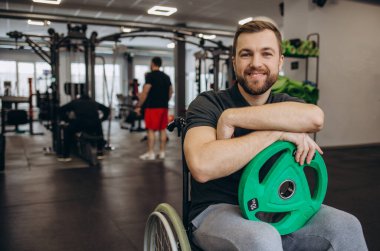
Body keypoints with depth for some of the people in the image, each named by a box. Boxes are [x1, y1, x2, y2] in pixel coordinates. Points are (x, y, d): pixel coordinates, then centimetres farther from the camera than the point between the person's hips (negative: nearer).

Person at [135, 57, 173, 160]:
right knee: (162, 129, 9)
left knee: (151, 130, -3)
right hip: (164, 106, 7)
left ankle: (151, 153, -1)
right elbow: (170, 92, 17)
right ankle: (162, 152, 14)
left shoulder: (150, 75, -9)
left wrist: (138, 106, -9)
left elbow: (145, 92, -14)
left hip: (152, 106, -7)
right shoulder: (166, 77, 14)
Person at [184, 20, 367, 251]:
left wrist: (230, 117, -25)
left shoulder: (284, 103, 4)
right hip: (217, 210, -4)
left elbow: (314, 117, -23)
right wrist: (276, 132, -25)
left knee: (346, 226, -16)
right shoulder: (208, 104, -10)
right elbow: (202, 166, -30)